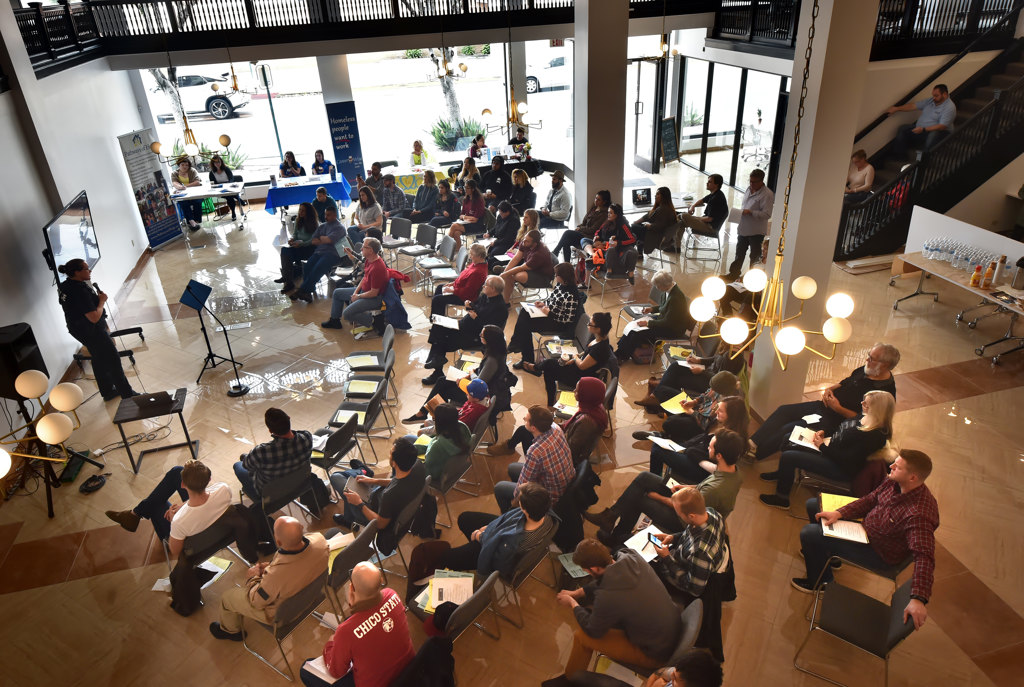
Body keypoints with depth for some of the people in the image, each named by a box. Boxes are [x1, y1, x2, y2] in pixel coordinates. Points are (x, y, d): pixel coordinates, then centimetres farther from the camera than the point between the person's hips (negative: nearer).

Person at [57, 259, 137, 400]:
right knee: (113, 359, 2)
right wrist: (102, 300, -16)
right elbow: (94, 317, -29)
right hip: (92, 332, -10)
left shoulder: (65, 286, 2)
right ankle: (127, 393, 12)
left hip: (78, 329, 10)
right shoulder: (80, 291, -30)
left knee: (99, 360, 22)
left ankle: (108, 392, 35)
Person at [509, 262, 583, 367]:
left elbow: (568, 319, -25)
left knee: (525, 324, -14)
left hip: (558, 323, -9)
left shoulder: (571, 296, -27)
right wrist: (544, 303, -1)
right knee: (524, 312, -6)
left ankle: (528, 360, 2)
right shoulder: (560, 284, -1)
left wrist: (549, 313, -23)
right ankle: (515, 345, -4)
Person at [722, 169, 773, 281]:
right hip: (743, 229, 8)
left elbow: (767, 214, -23)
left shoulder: (767, 194, -18)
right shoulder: (749, 189, 7)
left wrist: (750, 212, -28)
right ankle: (733, 274, 32)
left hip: (756, 231, -8)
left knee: (755, 256, 8)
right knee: (739, 254, 19)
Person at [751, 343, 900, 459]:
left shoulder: (886, 391, -20)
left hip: (836, 419, -9)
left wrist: (838, 408, -23)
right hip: (824, 406, 9)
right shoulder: (864, 370, 5)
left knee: (787, 430, -19)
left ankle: (756, 453, -6)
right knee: (783, 411, -1)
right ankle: (752, 443, -2)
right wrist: (830, 389, 3)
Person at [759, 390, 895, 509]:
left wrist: (822, 446, -22)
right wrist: (824, 433, 0)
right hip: (830, 449, 10)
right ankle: (782, 474, 40)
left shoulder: (875, 435, -29)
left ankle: (782, 498, 6)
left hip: (842, 469, -10)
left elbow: (846, 459, -27)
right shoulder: (864, 417, -3)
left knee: (788, 457, -15)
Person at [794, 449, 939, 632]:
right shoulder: (894, 482, -15)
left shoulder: (919, 516, -38)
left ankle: (819, 581, 11)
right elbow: (870, 499, -2)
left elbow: (924, 557, -42)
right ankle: (829, 556, 36)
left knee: (808, 534, -17)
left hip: (878, 553, -8)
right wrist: (839, 513, -15)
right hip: (865, 523, 8)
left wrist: (918, 599, -50)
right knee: (813, 505, 16)